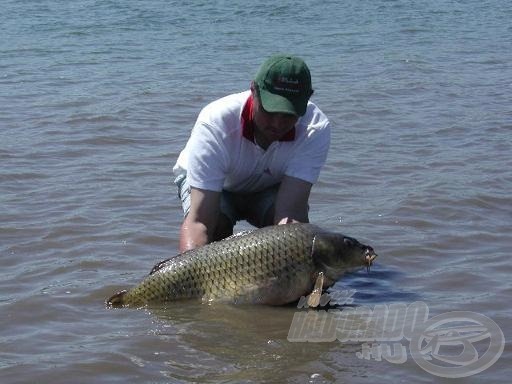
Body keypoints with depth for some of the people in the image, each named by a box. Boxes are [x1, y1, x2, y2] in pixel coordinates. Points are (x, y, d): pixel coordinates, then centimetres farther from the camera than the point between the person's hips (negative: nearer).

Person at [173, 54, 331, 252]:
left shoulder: (315, 129, -34)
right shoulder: (215, 124, -40)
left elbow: (289, 212, -42)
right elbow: (198, 221, -47)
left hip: (269, 188, 2)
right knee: (215, 221, -33)